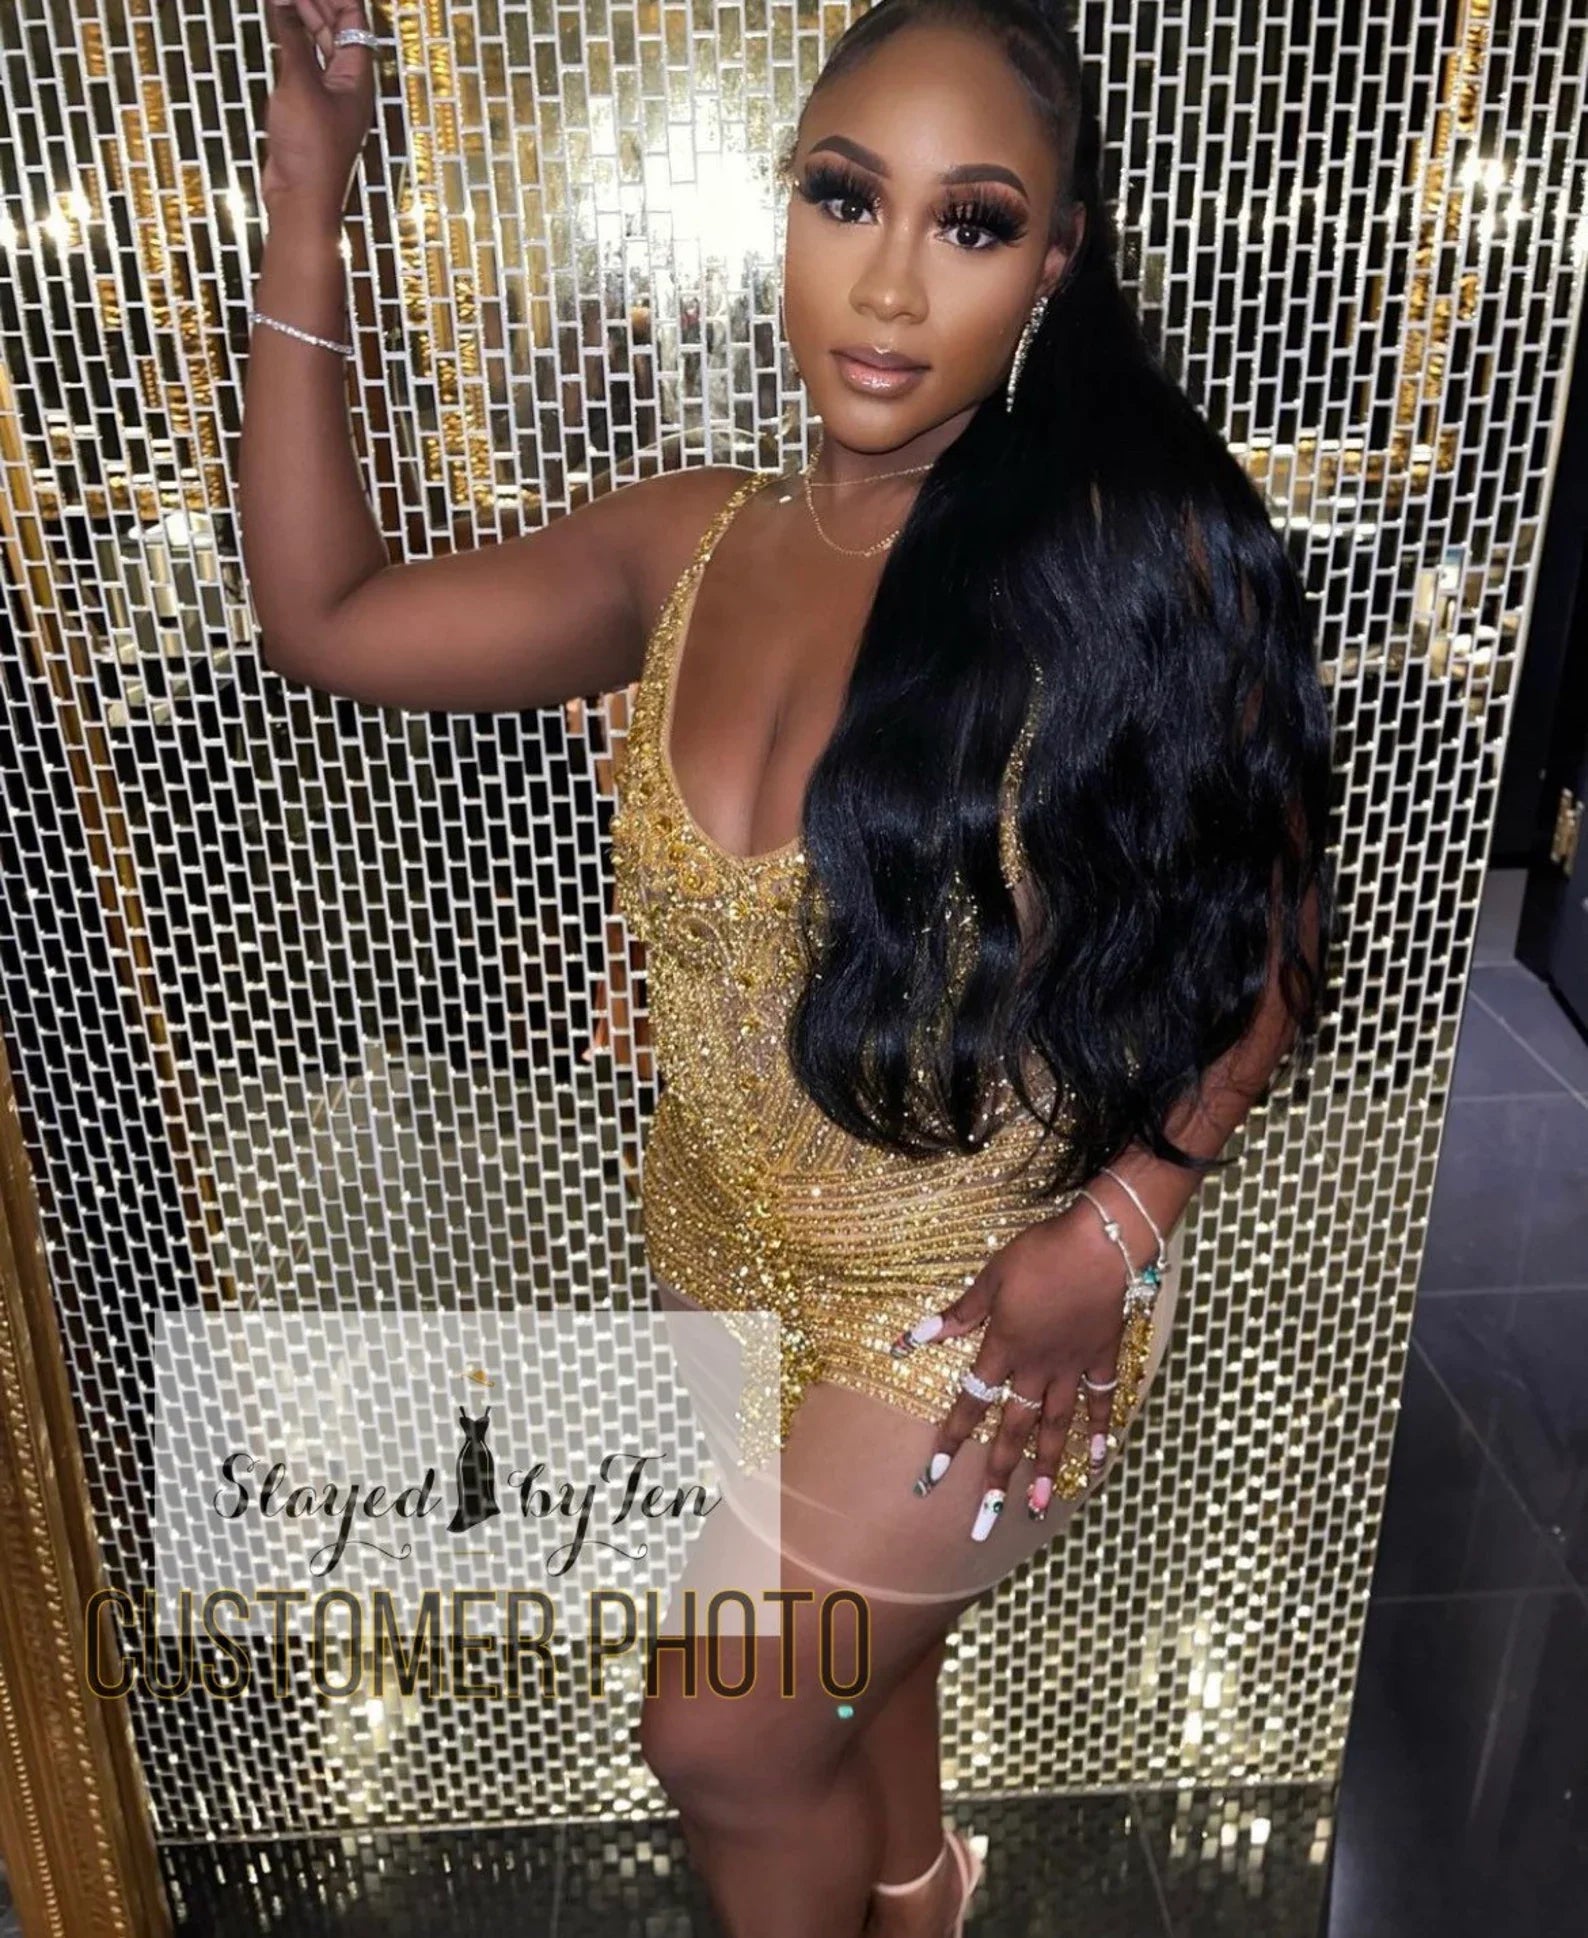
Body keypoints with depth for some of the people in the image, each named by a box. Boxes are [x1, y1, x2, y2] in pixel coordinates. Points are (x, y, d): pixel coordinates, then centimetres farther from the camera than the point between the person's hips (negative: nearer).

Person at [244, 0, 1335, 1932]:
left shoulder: (1131, 554, -20)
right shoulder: (689, 546, -6)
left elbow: (1267, 947, -11)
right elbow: (321, 617, -2)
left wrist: (1115, 1227, -21)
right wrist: (305, 212, -4)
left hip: (988, 1311, -4)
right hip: (745, 1267, 5)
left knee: (723, 1739, 10)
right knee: (848, 1657, 28)